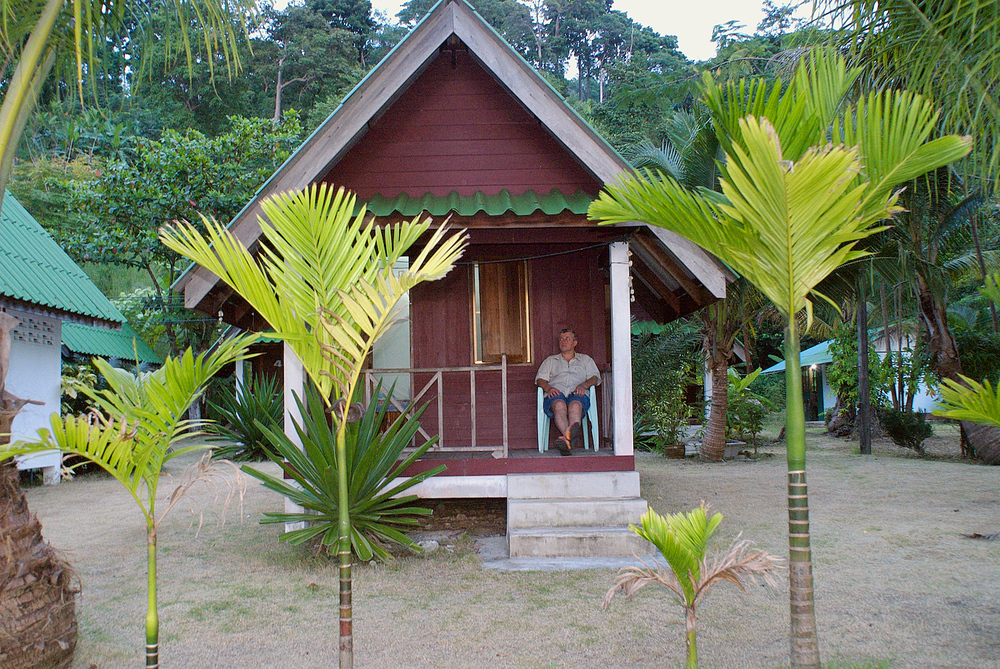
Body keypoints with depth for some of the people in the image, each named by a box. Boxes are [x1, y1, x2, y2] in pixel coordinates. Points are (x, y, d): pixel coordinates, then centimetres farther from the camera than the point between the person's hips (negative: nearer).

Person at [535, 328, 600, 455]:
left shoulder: (585, 359, 34)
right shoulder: (550, 360, 35)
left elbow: (595, 377, 17)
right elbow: (540, 379, 19)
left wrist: (583, 385, -6)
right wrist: (548, 388, -5)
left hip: (577, 394, 0)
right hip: (556, 393, 1)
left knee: (575, 404, -40)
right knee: (559, 404, -39)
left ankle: (567, 438, -69)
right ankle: (571, 439, -63)